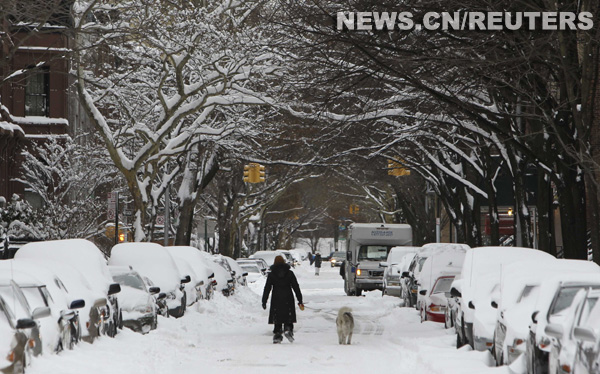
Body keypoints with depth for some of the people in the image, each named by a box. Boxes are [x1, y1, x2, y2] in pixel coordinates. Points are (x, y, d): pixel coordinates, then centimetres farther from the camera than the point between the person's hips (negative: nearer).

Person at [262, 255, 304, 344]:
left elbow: (267, 289, 1)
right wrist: (300, 301, 8)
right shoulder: (289, 273, 4)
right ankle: (288, 329, -16)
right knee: (288, 319, 8)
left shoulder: (271, 274, 2)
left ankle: (277, 335, -3)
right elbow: (296, 287, 5)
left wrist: (264, 301, 6)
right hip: (288, 299, 0)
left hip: (276, 300, 0)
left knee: (277, 320, 5)